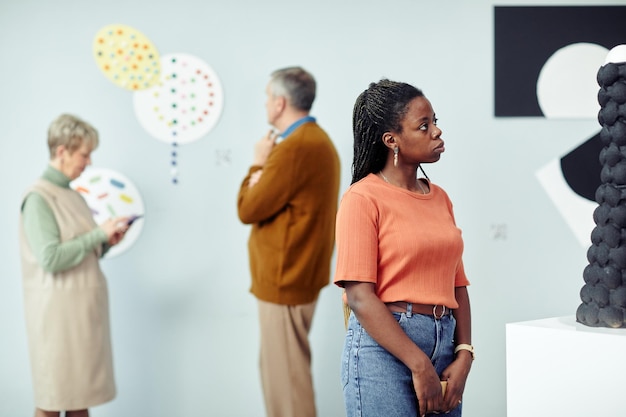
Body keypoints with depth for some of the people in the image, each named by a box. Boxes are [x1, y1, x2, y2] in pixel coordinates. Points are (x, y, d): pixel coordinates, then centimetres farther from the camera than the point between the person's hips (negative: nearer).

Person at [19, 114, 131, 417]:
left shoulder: (74, 197, 13)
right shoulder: (38, 198, -11)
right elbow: (51, 258, -21)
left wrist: (106, 243, 2)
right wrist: (99, 234, -16)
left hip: (85, 309, 8)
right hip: (57, 312, -8)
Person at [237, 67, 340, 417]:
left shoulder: (294, 148, -21)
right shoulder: (317, 140, 13)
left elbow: (248, 210, -16)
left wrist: (258, 165, -2)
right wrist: (263, 179, -5)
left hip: (285, 278, -10)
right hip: (297, 274, 11)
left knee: (286, 374, -2)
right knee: (280, 369, 19)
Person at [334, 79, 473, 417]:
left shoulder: (440, 198, 13)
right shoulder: (363, 199, -7)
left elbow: (457, 285, 11)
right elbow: (359, 295, -14)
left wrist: (463, 356, -2)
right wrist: (420, 365, -16)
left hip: (444, 345, 6)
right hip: (384, 347, -6)